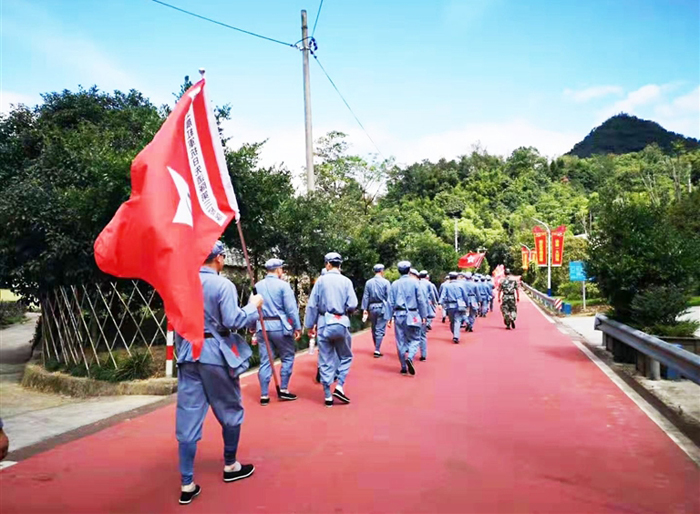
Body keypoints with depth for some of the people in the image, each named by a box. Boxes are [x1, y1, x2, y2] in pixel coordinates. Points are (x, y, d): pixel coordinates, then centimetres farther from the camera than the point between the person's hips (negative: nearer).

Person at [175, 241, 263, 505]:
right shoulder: (223, 284, -13)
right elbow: (232, 321, -19)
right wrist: (253, 306, -5)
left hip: (188, 354, 5)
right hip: (216, 355, -5)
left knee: (188, 418, 7)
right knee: (230, 411, 16)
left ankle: (187, 485, 11)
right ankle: (230, 466, 31)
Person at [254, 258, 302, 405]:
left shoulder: (257, 286, 8)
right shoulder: (283, 285, -6)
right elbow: (291, 308, -9)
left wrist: (253, 327, 18)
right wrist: (297, 327, -4)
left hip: (263, 326, 5)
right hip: (280, 326, -5)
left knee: (265, 361, 8)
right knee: (288, 357, 11)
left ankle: (264, 395, 11)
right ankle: (283, 390, 12)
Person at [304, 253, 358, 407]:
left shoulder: (321, 280, -1)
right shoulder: (346, 281, -2)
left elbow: (312, 305, -2)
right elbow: (353, 305, -8)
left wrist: (310, 325, 6)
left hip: (324, 324, 1)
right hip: (341, 323, -1)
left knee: (325, 360, 9)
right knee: (345, 357, 18)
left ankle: (328, 396, 12)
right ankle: (339, 386, 3)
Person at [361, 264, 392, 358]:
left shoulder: (368, 282, 3)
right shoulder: (386, 282, -7)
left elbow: (365, 297, 2)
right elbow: (389, 297, -6)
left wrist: (365, 309, 5)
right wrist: (390, 311, -1)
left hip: (372, 308, 4)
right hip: (382, 308, -3)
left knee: (374, 330, 14)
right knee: (380, 330, 0)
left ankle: (377, 350, 23)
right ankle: (377, 350, -5)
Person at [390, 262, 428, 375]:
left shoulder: (394, 284, 4)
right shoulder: (414, 282, -3)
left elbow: (391, 302, 4)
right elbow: (421, 300, -2)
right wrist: (424, 315, 3)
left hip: (399, 315, 3)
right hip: (412, 315, -2)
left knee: (401, 341, 8)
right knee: (414, 339, 6)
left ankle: (404, 367, 10)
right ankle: (410, 358, -19)